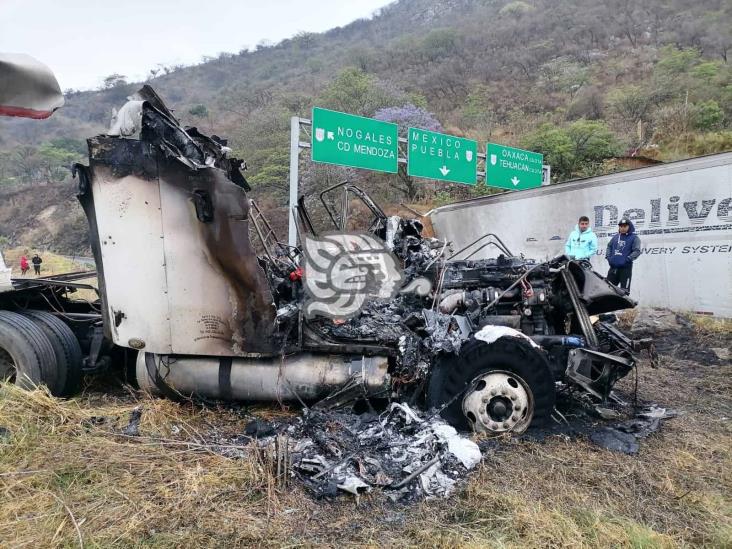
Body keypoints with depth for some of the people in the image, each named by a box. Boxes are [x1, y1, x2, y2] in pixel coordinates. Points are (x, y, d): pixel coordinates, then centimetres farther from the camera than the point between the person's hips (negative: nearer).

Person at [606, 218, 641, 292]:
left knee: (624, 291, -3)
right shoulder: (615, 236, 13)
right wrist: (608, 256, 6)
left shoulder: (634, 238, -1)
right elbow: (609, 246, 22)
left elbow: (637, 251, -9)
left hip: (625, 267, -4)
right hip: (613, 267, 5)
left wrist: (628, 259, -20)